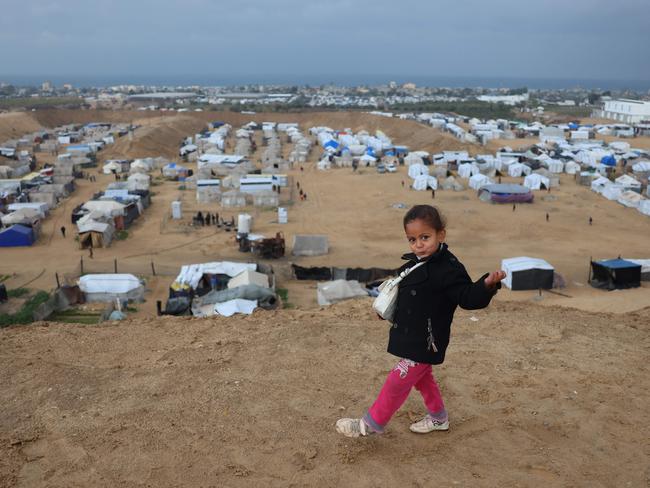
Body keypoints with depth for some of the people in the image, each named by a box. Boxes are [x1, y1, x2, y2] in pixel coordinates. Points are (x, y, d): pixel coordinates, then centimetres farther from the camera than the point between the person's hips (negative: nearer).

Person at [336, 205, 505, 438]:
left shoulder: (448, 269, -23)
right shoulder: (413, 264, 3)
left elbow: (468, 298, -28)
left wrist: (487, 284, -46)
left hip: (425, 342, -9)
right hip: (411, 337, 9)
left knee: (398, 381, 2)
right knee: (421, 377, 25)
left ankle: (372, 423, 19)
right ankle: (438, 417, 45)